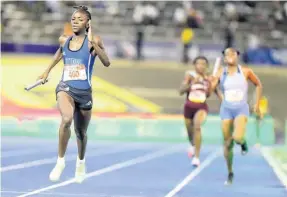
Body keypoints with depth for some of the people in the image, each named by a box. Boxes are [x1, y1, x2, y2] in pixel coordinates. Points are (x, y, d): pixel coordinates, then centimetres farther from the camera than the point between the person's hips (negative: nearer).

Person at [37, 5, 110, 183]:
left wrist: (93, 43, -29)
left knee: (81, 133, 17)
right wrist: (48, 70, 32)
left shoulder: (93, 41, -7)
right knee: (66, 120, -31)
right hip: (66, 88, 1)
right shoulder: (64, 41, 5)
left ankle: (81, 162, 48)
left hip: (84, 92, -1)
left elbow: (107, 63, -21)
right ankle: (60, 161, -18)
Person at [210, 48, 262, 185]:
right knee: (227, 144, 4)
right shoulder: (220, 73, -1)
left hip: (241, 109, -2)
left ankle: (243, 142, 13)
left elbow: (258, 85, 10)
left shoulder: (245, 71, -4)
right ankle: (230, 173, 22)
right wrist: (210, 82, -26)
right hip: (226, 110, 2)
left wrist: (257, 103, 6)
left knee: (237, 138, -26)